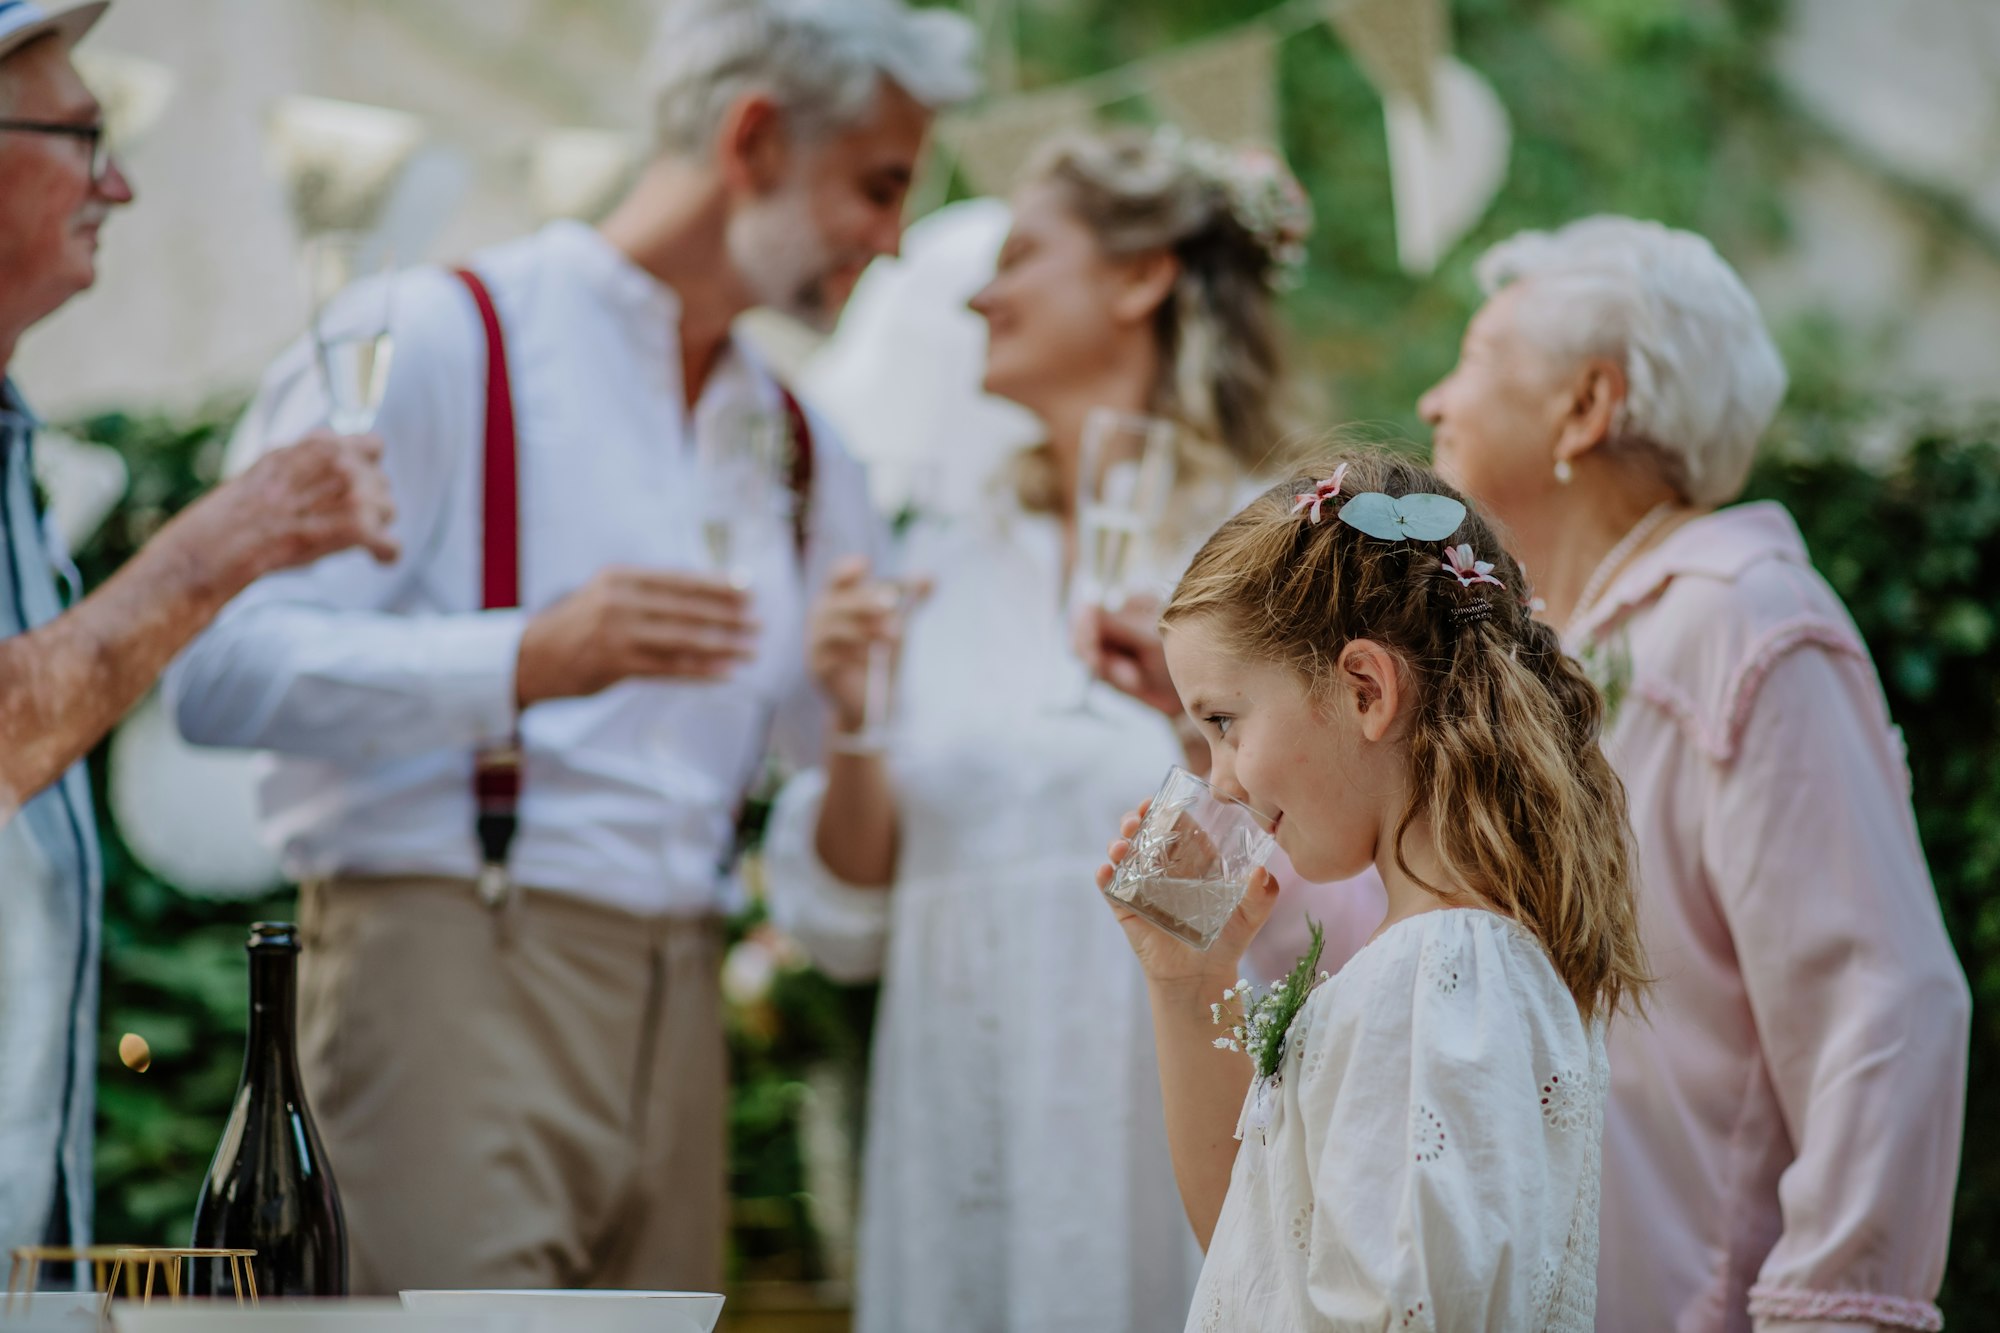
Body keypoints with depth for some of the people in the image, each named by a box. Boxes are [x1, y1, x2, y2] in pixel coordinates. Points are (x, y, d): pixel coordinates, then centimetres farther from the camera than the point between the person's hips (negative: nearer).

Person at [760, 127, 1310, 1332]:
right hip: (960, 1164, 4)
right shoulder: (943, 570, 11)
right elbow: (846, 921, 12)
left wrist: (1208, 729, -22)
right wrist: (857, 735, -4)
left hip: (1167, 1153, -4)